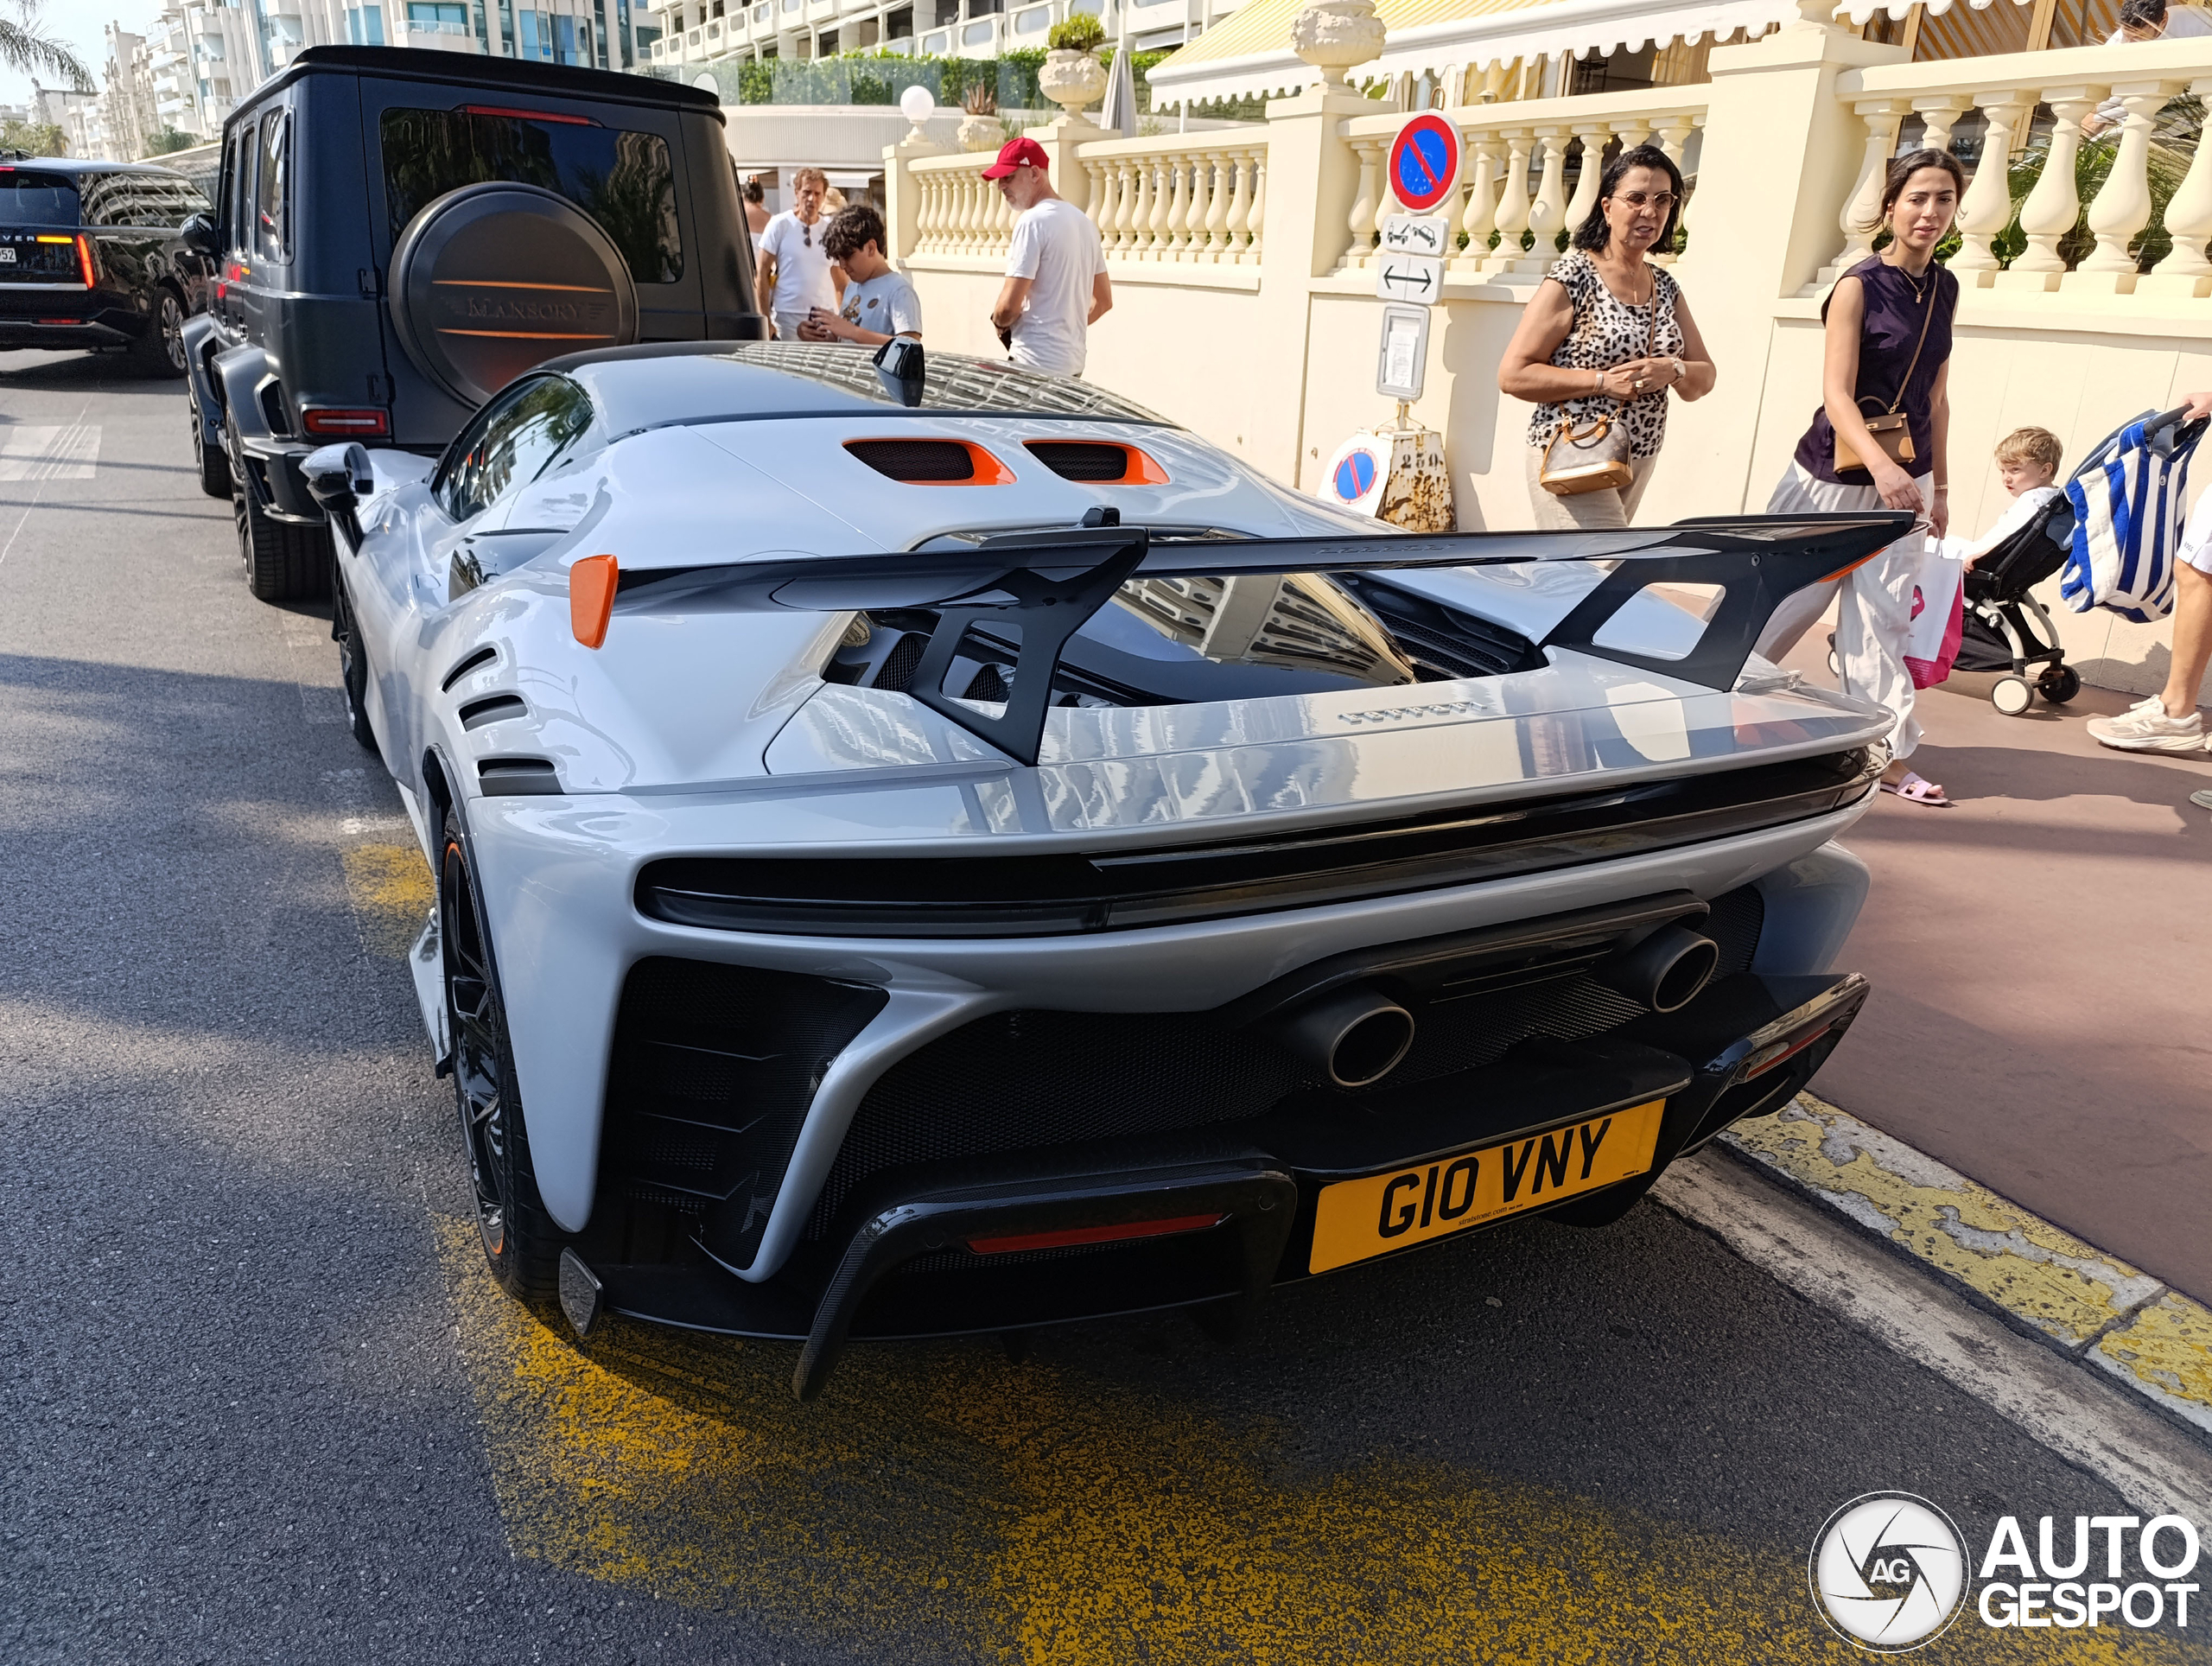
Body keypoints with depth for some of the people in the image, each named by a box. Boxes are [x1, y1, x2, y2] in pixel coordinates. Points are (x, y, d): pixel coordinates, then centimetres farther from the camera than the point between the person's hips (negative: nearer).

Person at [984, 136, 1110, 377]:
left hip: (1036, 364, -9)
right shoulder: (1083, 221, 14)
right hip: (1074, 364, 9)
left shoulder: (1033, 221, -12)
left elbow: (1009, 306, -17)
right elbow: (1103, 301, 19)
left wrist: (998, 322, 3)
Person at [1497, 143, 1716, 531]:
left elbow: (1703, 380, 14)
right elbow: (1512, 374, -13)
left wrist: (1673, 371, -10)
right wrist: (1604, 381, -18)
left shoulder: (1665, 287, 13)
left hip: (1637, 465, 7)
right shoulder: (1571, 280, -8)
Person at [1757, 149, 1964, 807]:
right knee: (1783, 600, 4)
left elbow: (1936, 398, 14)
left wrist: (1938, 486, 14)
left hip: (1902, 478, 5)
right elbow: (1836, 395, -20)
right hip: (1836, 475, -5)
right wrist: (1881, 465, -35)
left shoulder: (1944, 289, 7)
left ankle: (1887, 755, 7)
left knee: (1885, 620, 4)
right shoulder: (1858, 285, -12)